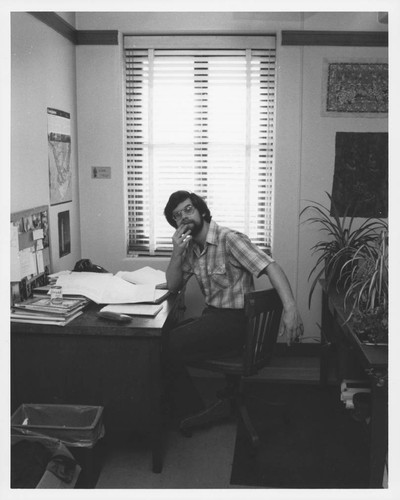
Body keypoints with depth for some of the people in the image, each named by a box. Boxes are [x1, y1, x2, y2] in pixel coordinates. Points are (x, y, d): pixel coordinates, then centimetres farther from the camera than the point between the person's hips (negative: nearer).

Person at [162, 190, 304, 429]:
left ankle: (194, 414, 1)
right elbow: (173, 286, 10)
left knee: (169, 349, -17)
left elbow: (270, 266, -25)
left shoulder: (229, 239, -15)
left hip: (234, 320, -8)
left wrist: (290, 308, -39)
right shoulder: (192, 247, 9)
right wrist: (177, 252, -8)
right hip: (212, 316, 8)